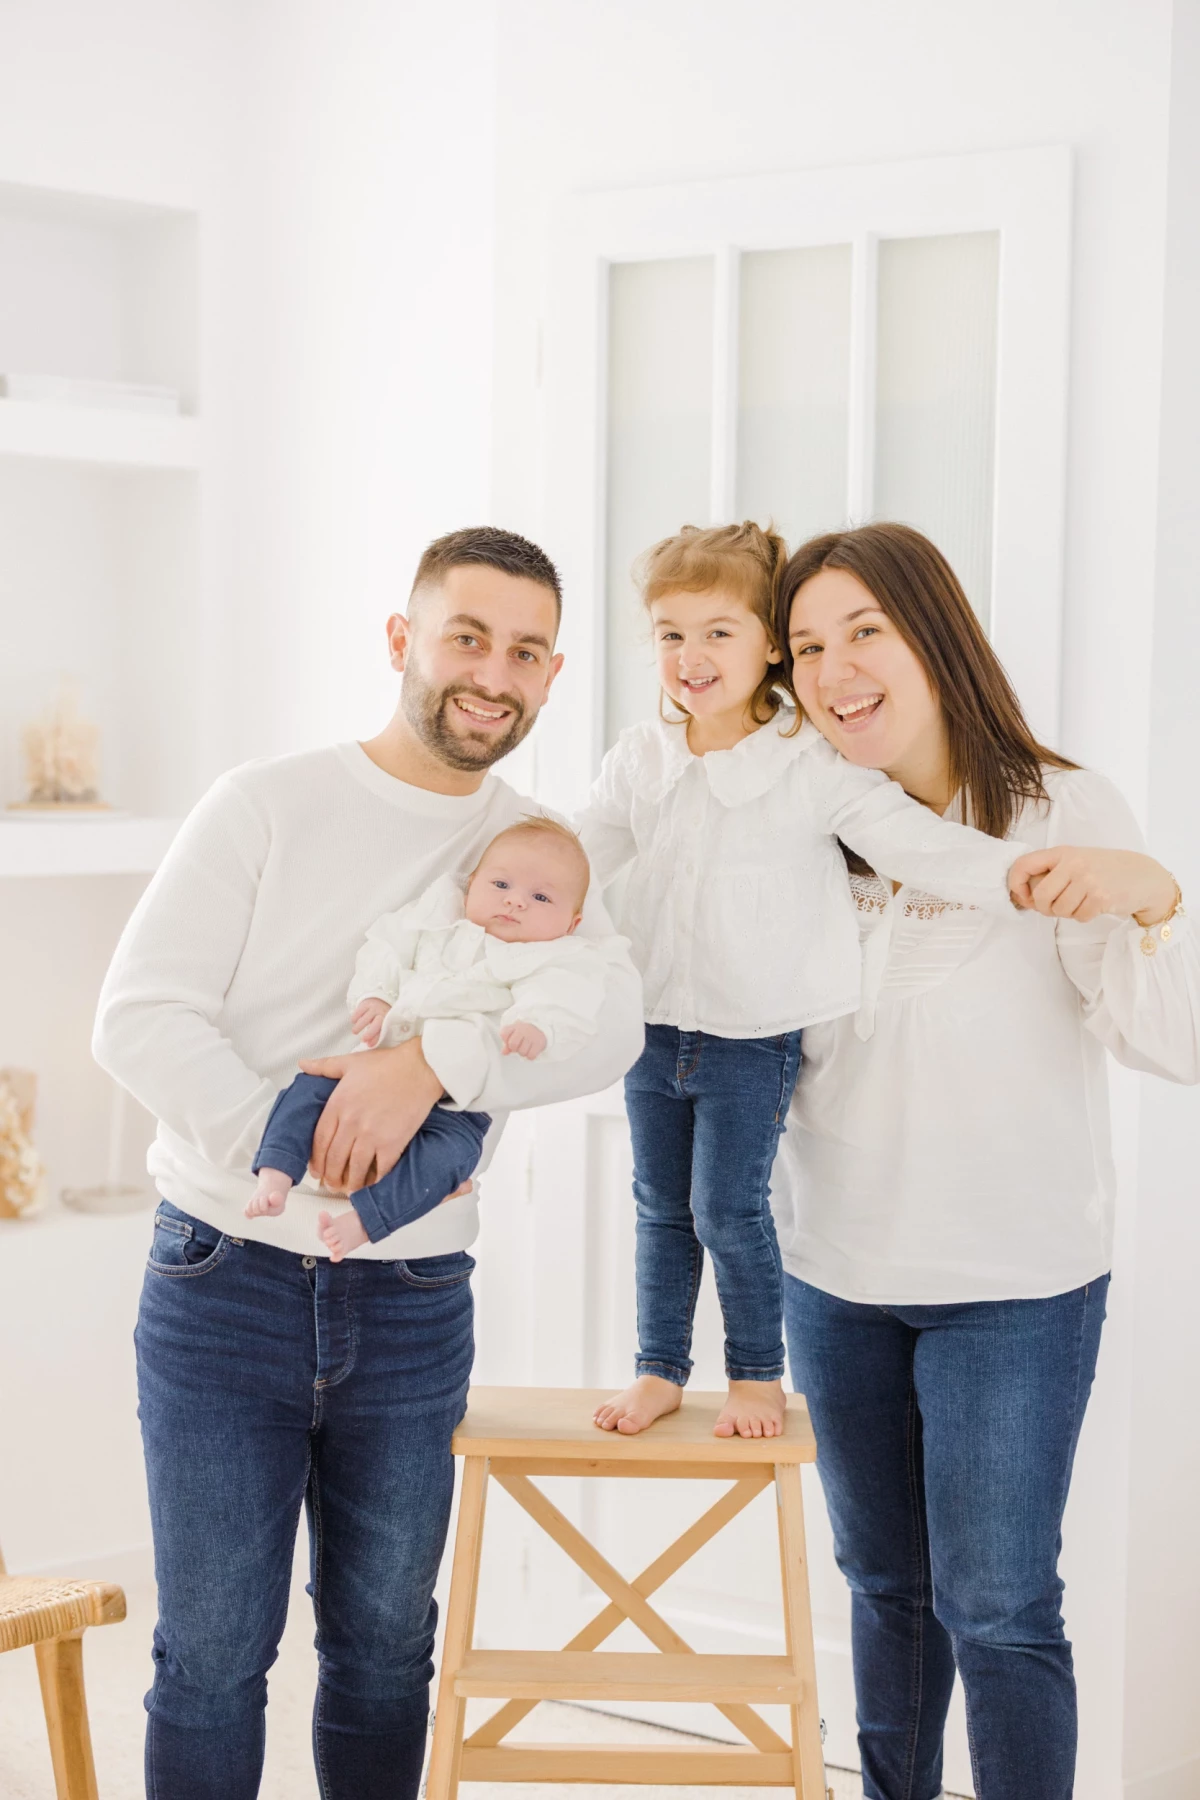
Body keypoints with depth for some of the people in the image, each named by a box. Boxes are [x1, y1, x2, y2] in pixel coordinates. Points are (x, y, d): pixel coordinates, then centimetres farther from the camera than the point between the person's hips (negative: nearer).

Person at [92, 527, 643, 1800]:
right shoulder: (267, 808, -2)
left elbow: (612, 1022, -10)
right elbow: (140, 1015, -9)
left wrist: (433, 1061, -24)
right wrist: (280, 1138, -22)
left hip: (413, 1308, 3)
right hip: (227, 1283, -3)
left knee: (384, 1648, 14)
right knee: (214, 1656, 2)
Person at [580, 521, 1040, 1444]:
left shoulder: (812, 765, -15)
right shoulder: (640, 760, 0)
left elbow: (918, 841, -23)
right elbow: (569, 863, 9)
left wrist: (1036, 874, -38)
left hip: (755, 1035, -5)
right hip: (655, 1023, 5)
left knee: (727, 1209, 0)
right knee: (661, 1206, 14)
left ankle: (759, 1372, 22)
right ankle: (659, 1369, 30)